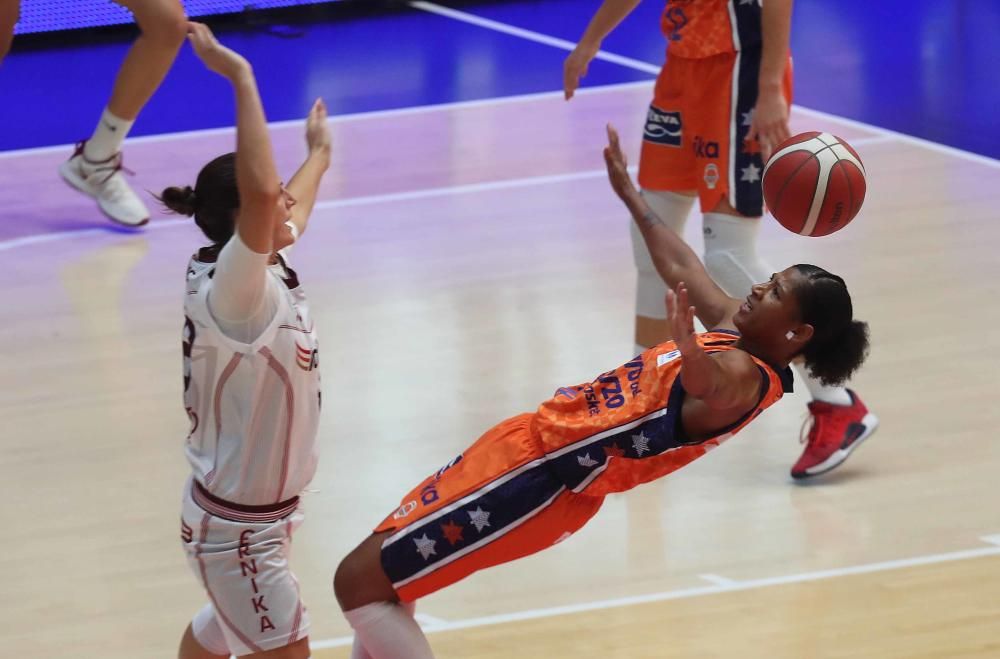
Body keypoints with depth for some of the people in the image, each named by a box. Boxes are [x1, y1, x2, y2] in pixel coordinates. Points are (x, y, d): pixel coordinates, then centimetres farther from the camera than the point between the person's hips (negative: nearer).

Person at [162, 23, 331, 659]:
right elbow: (259, 193, -48)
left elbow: (291, 210, 22)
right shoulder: (230, 293, -29)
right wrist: (241, 78, -46)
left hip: (260, 512, 10)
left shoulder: (267, 268, -3)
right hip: (236, 528, -10)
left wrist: (318, 156, 42)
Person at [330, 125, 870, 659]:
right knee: (378, 568, 21)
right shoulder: (733, 327, 7)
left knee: (360, 582, -11)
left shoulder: (746, 378, -21)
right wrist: (627, 191, 38)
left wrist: (691, 354, -70)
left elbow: (713, 389, -47)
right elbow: (679, 267, 26)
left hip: (549, 473, -10)